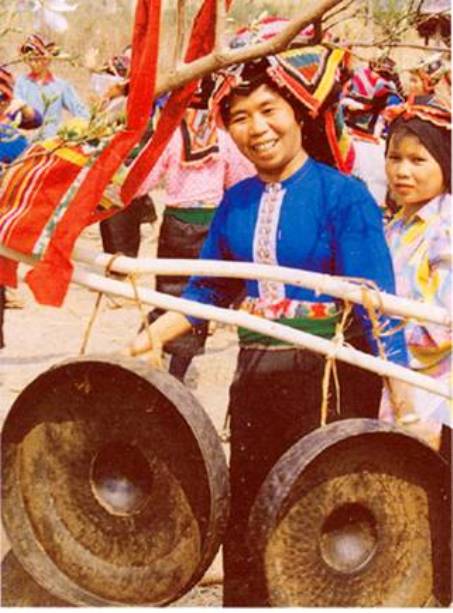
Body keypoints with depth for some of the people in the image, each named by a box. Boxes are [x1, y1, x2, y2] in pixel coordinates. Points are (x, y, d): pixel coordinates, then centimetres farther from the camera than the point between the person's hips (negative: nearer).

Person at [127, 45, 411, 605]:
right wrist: (155, 335, 2)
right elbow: (209, 290, 16)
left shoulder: (341, 194, -12)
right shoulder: (237, 201, 6)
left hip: (330, 374, -6)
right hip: (255, 371, 6)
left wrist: (404, 398, -24)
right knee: (245, 519, 15)